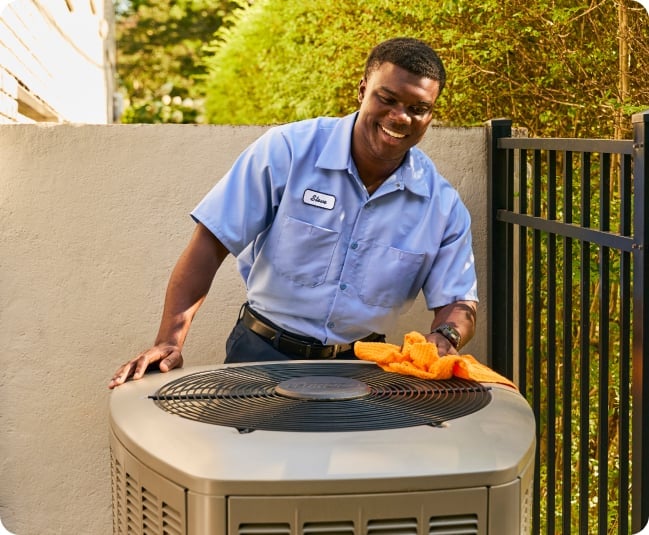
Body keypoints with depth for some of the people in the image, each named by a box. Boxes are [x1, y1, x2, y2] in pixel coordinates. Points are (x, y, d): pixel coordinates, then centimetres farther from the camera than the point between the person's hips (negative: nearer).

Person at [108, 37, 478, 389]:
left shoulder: (443, 206, -2)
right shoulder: (287, 151, -10)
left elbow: (458, 303, 2)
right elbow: (211, 243, -10)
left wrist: (443, 339, -23)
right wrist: (169, 341, -18)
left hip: (360, 367, 3)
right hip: (263, 353, -2)